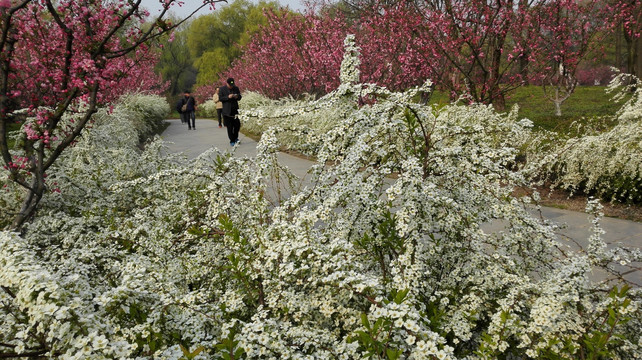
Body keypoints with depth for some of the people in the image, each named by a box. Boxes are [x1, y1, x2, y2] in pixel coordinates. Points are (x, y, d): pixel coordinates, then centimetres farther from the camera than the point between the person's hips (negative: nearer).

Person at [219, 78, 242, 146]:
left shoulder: (236, 88, 8)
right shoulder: (222, 89, -1)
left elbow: (240, 97, 14)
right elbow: (220, 98, -6)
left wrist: (237, 97, -9)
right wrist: (228, 97, -20)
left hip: (235, 110, 3)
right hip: (227, 111, -3)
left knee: (237, 125, 2)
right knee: (230, 127, 0)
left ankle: (235, 138, 25)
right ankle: (232, 141, 9)